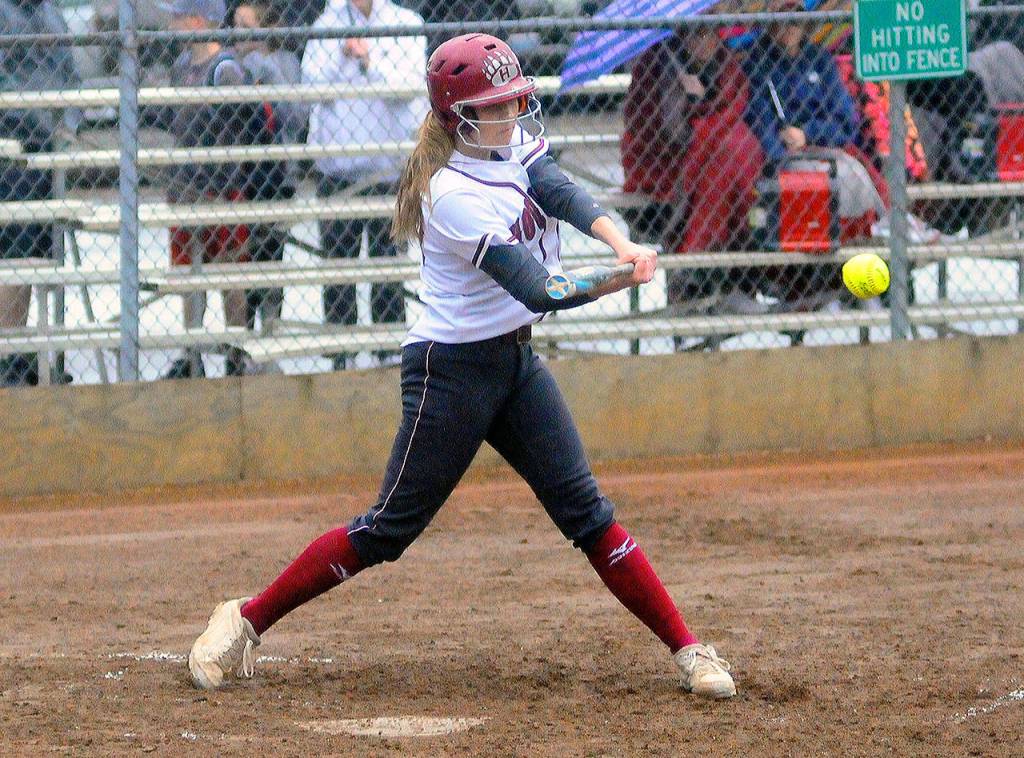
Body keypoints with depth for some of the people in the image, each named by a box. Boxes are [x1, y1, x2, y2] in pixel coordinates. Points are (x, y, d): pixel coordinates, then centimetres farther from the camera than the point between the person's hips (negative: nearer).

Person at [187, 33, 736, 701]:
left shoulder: (515, 140, 1)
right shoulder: (452, 195, -22)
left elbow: (560, 192, -16)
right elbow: (537, 290, -26)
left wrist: (622, 243, -34)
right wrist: (620, 279, -38)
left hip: (516, 358, 7)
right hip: (452, 369, -7)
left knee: (585, 508, 3)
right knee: (390, 529, -1)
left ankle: (687, 649, 1)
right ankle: (248, 620, 10)